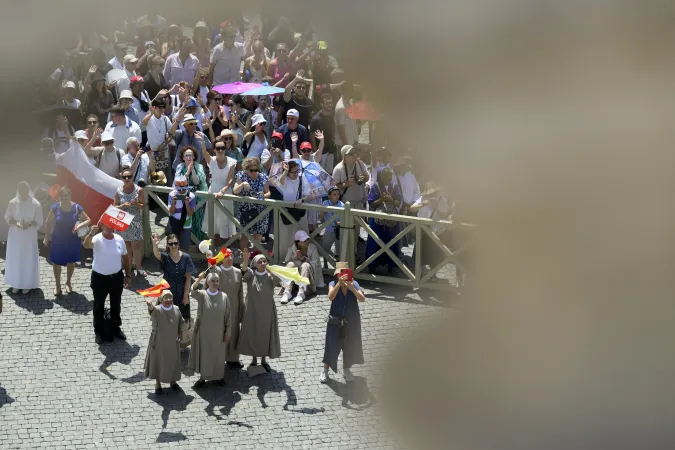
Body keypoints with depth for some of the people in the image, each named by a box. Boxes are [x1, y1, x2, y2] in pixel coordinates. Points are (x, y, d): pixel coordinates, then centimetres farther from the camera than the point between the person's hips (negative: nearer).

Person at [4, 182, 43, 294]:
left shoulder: (36, 204, -9)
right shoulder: (12, 203, -4)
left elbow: (39, 222, -4)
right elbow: (7, 218, 4)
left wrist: (29, 224, -22)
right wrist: (15, 222, -16)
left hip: (29, 237, -2)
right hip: (15, 236, 2)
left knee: (28, 260, 3)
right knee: (14, 259, 6)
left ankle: (27, 284, 16)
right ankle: (15, 283, 20)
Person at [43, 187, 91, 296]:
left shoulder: (77, 208, -15)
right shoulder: (55, 208, -16)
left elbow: (88, 221, -6)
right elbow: (48, 223, -5)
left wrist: (80, 225, -26)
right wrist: (46, 238, -2)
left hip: (72, 240, 1)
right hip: (57, 240, -1)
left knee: (71, 262, 18)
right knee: (56, 262, 10)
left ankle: (68, 283, 42)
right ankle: (57, 285, 30)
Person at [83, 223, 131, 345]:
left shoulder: (119, 239, -3)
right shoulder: (97, 239, -17)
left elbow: (125, 257, 8)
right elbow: (86, 245, -40)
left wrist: (128, 275, 11)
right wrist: (91, 234, -60)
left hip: (116, 277, 4)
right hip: (99, 278, -4)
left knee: (116, 304, 19)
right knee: (99, 305, 10)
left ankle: (116, 327, 39)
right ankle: (98, 331, 25)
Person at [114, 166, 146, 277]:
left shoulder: (138, 190, -7)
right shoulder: (118, 191, -4)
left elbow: (143, 206, 0)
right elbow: (114, 207, 1)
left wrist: (136, 204, -21)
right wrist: (123, 206, -18)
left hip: (136, 221, -1)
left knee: (136, 245, -4)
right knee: (127, 245, 9)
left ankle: (138, 268, 2)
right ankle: (130, 265, 23)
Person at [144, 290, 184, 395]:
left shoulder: (176, 310, -6)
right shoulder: (157, 310, -20)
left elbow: (180, 323, 9)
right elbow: (152, 309, -44)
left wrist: (179, 336, 0)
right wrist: (149, 304, -68)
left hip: (172, 342, 3)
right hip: (159, 342, -3)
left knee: (173, 361, 17)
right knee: (158, 361, 11)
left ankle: (172, 381, 39)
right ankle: (158, 383, 29)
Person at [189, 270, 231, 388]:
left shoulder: (224, 296, -7)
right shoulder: (202, 295, -11)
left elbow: (228, 315, -1)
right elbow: (193, 291, -34)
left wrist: (228, 331, -2)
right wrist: (199, 279, -50)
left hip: (218, 332, 1)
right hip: (204, 331, -1)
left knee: (218, 355, 14)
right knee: (204, 354, 11)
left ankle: (219, 376, 34)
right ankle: (202, 378, 27)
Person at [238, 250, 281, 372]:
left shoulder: (270, 276, -3)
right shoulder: (250, 275, -7)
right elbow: (244, 270, -29)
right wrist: (245, 259, -49)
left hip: (267, 311, 0)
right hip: (253, 310, 0)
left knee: (265, 334, 8)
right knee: (253, 334, 8)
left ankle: (264, 360, 23)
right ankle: (254, 359, 24)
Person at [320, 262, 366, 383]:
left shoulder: (354, 284, -9)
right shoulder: (333, 284, -12)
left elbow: (362, 299, -20)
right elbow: (331, 297, -31)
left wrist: (352, 288, -36)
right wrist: (339, 283, -43)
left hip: (351, 322, 2)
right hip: (335, 322, -2)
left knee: (350, 346, 13)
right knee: (331, 346, 4)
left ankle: (346, 369, 34)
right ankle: (325, 370, 21)